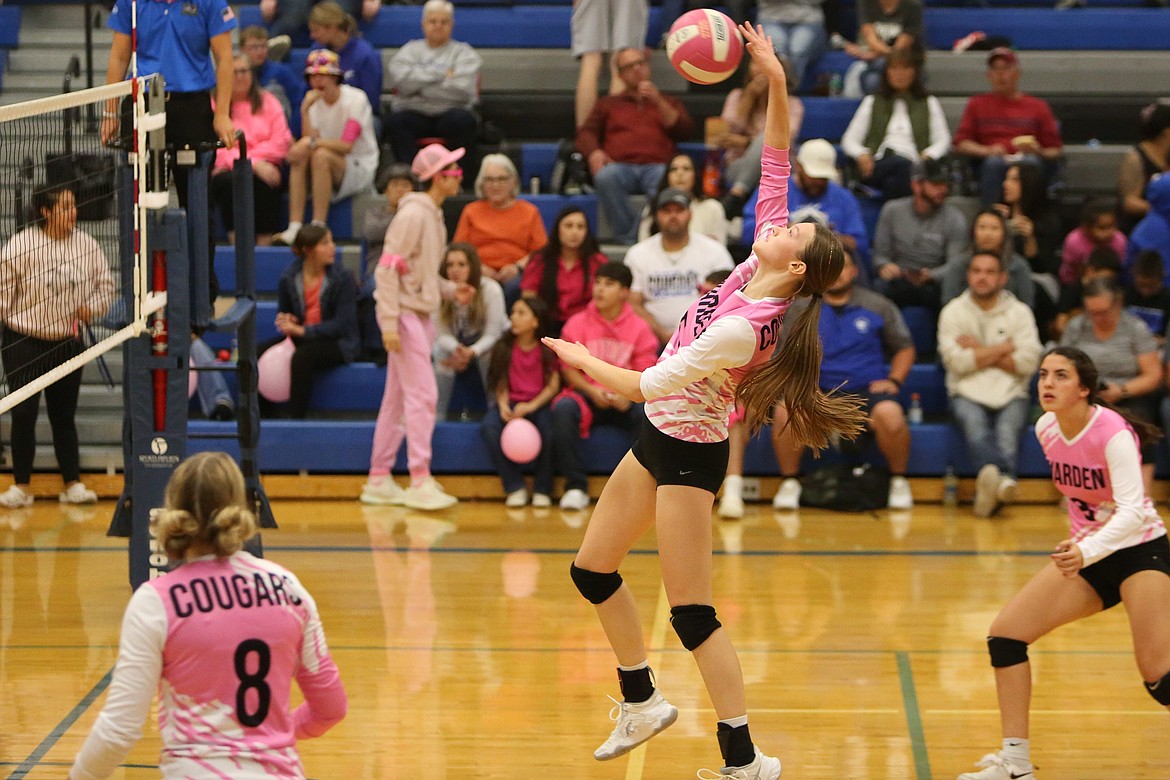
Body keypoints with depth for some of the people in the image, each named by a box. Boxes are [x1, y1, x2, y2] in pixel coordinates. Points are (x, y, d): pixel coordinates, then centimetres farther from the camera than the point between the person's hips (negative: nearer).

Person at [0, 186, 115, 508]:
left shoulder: (86, 245, -1)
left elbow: (105, 285, 9)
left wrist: (92, 307, -9)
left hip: (68, 344, 3)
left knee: (64, 415, 9)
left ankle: (73, 484, 15)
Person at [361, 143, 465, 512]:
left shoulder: (434, 216, 13)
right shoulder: (413, 215, -14)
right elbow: (388, 268, -18)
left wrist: (451, 289, 5)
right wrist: (389, 322, -22)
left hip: (421, 315, 9)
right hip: (404, 314, -9)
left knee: (397, 399, 12)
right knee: (422, 395, -11)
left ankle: (379, 480, 17)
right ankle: (420, 481, -9)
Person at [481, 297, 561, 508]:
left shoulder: (547, 350, -1)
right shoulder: (504, 348, 5)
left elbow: (553, 385, -5)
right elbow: (501, 384, 4)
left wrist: (531, 406, -18)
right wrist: (503, 406, -15)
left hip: (539, 403, -2)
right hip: (512, 402, 2)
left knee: (548, 428, -35)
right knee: (489, 426, -30)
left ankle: (542, 490, -14)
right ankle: (514, 487, -19)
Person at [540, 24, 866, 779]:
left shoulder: (743, 327, -28)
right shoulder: (757, 260, -6)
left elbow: (649, 385, -23)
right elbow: (776, 170, -1)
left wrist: (581, 357, -9)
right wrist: (776, 85, -11)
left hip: (689, 454, -9)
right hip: (658, 440, 9)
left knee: (693, 615, -8)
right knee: (592, 567, 17)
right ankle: (642, 701, 31)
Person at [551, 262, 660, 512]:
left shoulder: (639, 327, 4)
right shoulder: (577, 323, 5)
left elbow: (645, 372, 0)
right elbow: (569, 368, 2)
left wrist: (628, 395, -20)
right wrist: (592, 391, -15)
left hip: (624, 400, 0)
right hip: (587, 395, 0)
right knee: (563, 408, -33)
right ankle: (576, 486, -26)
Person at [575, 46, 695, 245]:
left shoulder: (669, 102, 31)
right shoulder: (608, 104, 31)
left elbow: (684, 131, 14)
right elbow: (586, 133, 17)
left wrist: (658, 102, 3)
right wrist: (594, 152, -6)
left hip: (656, 166, 0)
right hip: (621, 166, 1)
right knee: (605, 176, -37)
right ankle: (628, 240, -37)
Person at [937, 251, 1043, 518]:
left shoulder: (1020, 312, 13)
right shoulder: (953, 312, 11)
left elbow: (1028, 363, -1)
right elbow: (956, 361, -3)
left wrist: (980, 352, -1)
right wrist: (1004, 348, 3)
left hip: (1011, 395, 1)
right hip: (967, 394, -1)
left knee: (1008, 430, -32)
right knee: (975, 426, -35)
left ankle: (991, 487, -57)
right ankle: (1004, 480, -62)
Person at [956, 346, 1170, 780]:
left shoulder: (1112, 432, -24)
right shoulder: (1046, 429, -4)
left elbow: (1132, 511, -35)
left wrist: (1087, 550, -50)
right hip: (1086, 555, 7)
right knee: (1005, 634, -5)